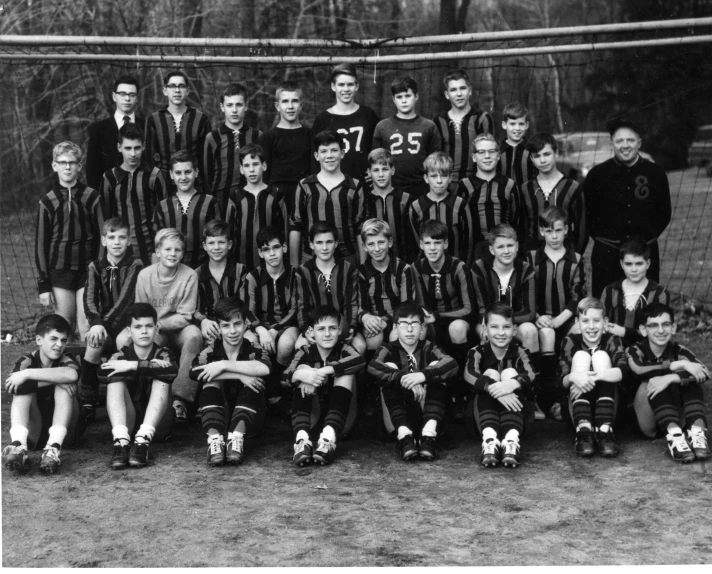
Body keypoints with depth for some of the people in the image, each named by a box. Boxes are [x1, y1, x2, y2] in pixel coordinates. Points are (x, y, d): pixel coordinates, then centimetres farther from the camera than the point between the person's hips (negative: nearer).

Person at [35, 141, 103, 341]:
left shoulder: (92, 197, 0)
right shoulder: (47, 202, 2)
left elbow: (101, 237, 3)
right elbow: (41, 244, 4)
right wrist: (43, 284, 1)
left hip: (88, 270, -1)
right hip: (59, 270, 1)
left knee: (87, 326, -4)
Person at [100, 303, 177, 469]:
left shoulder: (162, 354, 5)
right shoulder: (122, 355, 7)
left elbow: (172, 370, -21)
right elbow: (104, 370, -17)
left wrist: (133, 366, -25)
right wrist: (151, 366, -21)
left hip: (157, 424, 0)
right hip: (127, 423, 1)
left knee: (161, 378, -19)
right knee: (116, 378, -18)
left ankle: (143, 440, -38)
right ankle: (121, 440, -40)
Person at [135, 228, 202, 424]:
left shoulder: (189, 276, -7)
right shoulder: (145, 275, -2)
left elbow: (185, 316, -9)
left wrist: (159, 324, -23)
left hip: (178, 331, -1)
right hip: (155, 333, 1)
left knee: (194, 334, -34)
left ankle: (180, 398, -33)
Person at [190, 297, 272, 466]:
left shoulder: (254, 350, -3)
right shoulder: (211, 351, -2)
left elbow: (265, 368, -29)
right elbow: (194, 372, -25)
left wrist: (224, 365, -28)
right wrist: (239, 375, -28)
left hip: (248, 418, 0)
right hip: (217, 417, 0)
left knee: (254, 382, -22)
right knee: (212, 381, -22)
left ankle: (236, 438, -35)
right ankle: (214, 439, -37)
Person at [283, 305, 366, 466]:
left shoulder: (343, 348, -5)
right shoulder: (306, 352, -1)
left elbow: (360, 361, -29)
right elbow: (284, 377, -17)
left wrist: (324, 371, -36)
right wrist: (303, 375, -39)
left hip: (339, 415, -1)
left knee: (345, 372, -21)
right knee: (303, 368, -19)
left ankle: (329, 437, -41)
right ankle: (302, 439, -39)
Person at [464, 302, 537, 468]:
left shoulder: (519, 352, 1)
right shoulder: (478, 352, -1)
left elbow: (530, 376, -22)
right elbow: (469, 375, -24)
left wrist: (513, 383, -46)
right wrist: (495, 389, -43)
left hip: (514, 413, 0)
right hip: (485, 413, 0)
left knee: (510, 372, -20)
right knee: (490, 373, -21)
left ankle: (512, 440, -44)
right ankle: (489, 439, -47)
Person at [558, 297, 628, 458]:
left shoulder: (612, 341, 0)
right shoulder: (571, 341, 1)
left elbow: (622, 370, -21)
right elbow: (562, 381, -12)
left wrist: (594, 377, -38)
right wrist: (573, 377, -36)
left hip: (605, 409, 0)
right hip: (576, 412, 0)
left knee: (601, 356, -18)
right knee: (580, 356, -18)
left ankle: (605, 431, -33)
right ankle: (583, 430, -34)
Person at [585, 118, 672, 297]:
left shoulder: (656, 173, 2)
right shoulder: (597, 174, 0)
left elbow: (665, 213, 11)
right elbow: (586, 212, 7)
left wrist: (649, 236, 6)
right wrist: (600, 236, 3)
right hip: (607, 253, -1)